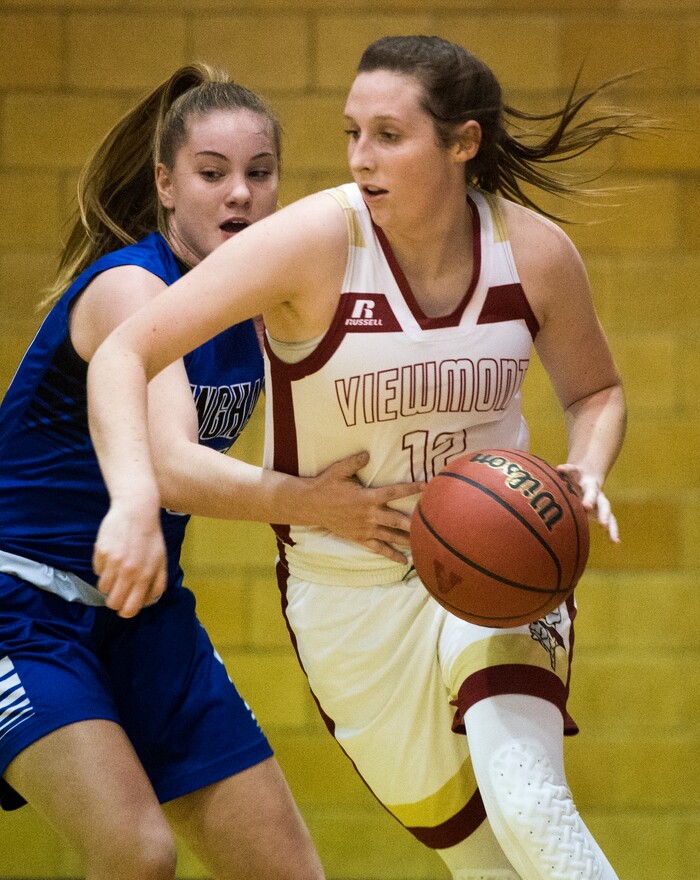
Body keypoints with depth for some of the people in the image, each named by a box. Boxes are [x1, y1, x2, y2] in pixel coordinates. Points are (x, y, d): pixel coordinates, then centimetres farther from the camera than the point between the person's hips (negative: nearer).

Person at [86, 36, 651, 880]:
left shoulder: (534, 251, -11)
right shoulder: (316, 240, -21)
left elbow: (595, 392, 9)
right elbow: (125, 352, -26)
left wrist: (587, 473, -14)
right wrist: (134, 500, -42)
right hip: (349, 589, 0)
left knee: (530, 808, -25)